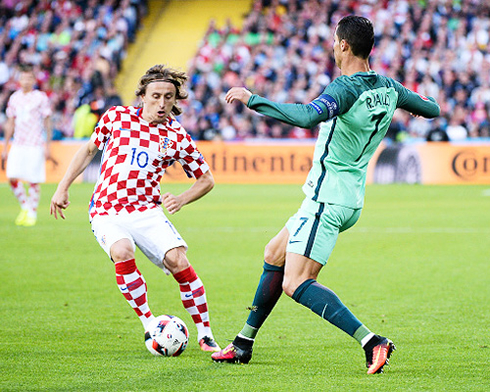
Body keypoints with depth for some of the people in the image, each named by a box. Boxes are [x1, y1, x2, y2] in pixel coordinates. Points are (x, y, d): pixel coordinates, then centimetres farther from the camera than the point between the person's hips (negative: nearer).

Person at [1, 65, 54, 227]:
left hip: (35, 145, -4)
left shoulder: (41, 97, -1)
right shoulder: (14, 98, 11)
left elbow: (47, 122, 1)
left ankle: (32, 213, 11)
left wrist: (47, 146, -5)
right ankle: (25, 206, 16)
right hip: (17, 145, 4)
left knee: (33, 181, -3)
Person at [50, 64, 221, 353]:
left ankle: (206, 336, -8)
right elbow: (89, 150, 16)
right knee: (122, 252, -31)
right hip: (106, 213, 0)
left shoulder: (177, 137, -1)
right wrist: (63, 187, 13)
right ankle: (149, 325, -16)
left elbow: (206, 180, 9)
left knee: (178, 260, -21)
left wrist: (181, 200, -8)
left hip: (147, 211, 0)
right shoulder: (116, 117, 0)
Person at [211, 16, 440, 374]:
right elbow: (432, 109, 21)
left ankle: (372, 342, -25)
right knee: (274, 256, 22)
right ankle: (243, 344, 30)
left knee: (296, 283, -14)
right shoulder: (387, 87, 5)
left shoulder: (347, 88, -21)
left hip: (328, 199, -10)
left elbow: (306, 116, -39)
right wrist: (428, 101, 45)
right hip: (351, 199, 10)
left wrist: (252, 99, -32)